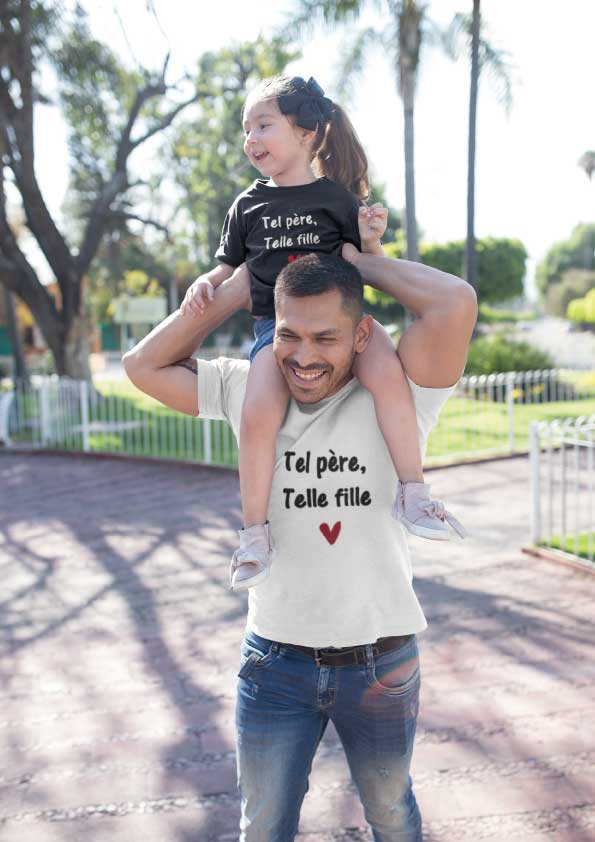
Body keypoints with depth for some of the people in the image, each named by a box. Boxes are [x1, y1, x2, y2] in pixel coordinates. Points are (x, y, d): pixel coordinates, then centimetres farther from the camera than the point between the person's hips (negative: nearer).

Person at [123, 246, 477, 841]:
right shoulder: (247, 391, -3)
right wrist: (236, 289, -6)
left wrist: (357, 262, -14)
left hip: (381, 662, -1)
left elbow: (455, 302, -28)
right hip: (275, 661, 2)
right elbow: (144, 365, 0)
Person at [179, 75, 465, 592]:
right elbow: (230, 266, 23)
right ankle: (255, 532, -11)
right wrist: (205, 283, 3)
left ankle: (412, 493, -21)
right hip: (275, 322, 1)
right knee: (259, 413, -27)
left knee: (386, 372, -33)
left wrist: (370, 239, -9)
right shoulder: (248, 206, 15)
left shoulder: (337, 196, 8)